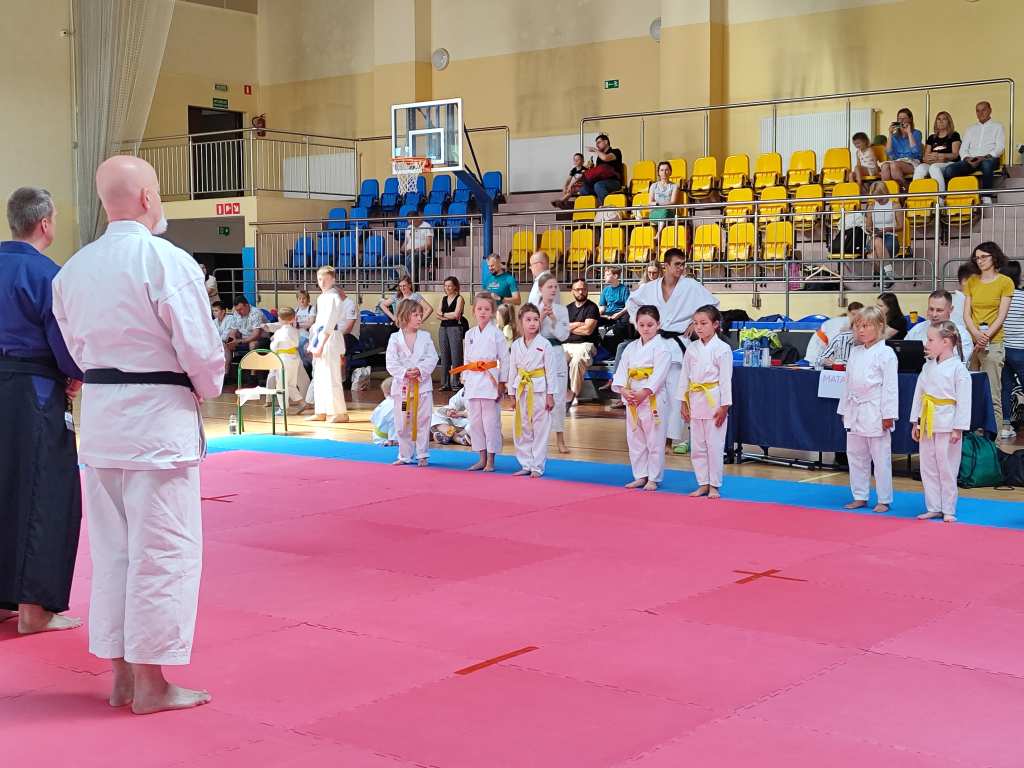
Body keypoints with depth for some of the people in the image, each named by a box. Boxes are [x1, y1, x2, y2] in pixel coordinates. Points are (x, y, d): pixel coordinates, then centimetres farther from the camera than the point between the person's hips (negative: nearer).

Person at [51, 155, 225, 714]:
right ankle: (151, 683, 9)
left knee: (111, 547, 15)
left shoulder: (73, 269, 5)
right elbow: (200, 347, -14)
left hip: (99, 417, 7)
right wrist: (208, 388, 6)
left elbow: (78, 346, 13)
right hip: (158, 419, -7)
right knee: (162, 551, 2)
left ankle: (119, 674, 24)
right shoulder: (167, 261, -16)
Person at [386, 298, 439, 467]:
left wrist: (420, 370, -18)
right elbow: (391, 363, -6)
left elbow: (432, 358, -3)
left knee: (422, 421, 3)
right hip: (402, 385, 0)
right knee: (403, 424, 7)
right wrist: (405, 373, -19)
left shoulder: (425, 337, 3)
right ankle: (405, 456, 19)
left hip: (422, 384, 0)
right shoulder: (395, 338, -1)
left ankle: (422, 455, 14)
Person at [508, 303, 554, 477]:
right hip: (522, 389, 4)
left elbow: (549, 370, -4)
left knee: (540, 429, 0)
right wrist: (512, 394, 8)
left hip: (539, 389, -4)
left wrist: (550, 395, -6)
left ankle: (537, 466, 8)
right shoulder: (516, 345, 4)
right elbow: (512, 370, 9)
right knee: (522, 430, 8)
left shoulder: (544, 344, -5)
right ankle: (526, 465, 19)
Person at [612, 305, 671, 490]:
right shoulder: (630, 348, 11)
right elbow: (621, 372, 5)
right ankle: (640, 476, 23)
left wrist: (642, 394, -21)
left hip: (653, 400, -6)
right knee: (635, 440, 12)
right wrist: (624, 391, -11)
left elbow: (658, 375, -15)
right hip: (631, 400, 6)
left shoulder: (662, 347, -7)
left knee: (655, 441, -1)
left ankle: (653, 479, 9)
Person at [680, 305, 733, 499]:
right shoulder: (691, 349, 6)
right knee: (697, 446, 10)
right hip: (695, 401, 6)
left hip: (714, 401, -5)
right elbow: (684, 376, 10)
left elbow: (726, 379, -10)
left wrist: (724, 407, -12)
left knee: (715, 445, 0)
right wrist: (684, 403, 7)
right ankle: (703, 484, 20)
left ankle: (714, 485, 9)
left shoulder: (722, 349, -9)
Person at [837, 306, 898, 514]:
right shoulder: (855, 352, 11)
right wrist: (844, 409, 16)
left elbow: (890, 386, -13)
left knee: (880, 457, 0)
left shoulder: (885, 353, -11)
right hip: (855, 412, 7)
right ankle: (860, 497, 24)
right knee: (855, 456, 13)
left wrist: (888, 415, -15)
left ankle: (884, 500, 8)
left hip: (875, 412, -7)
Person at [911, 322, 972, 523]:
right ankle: (933, 508, 19)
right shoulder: (927, 367, 8)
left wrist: (958, 429, -14)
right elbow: (918, 395, 13)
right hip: (927, 424, 6)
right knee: (928, 468, 10)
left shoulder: (958, 368, -11)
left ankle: (948, 510, 11)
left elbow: (963, 401, -12)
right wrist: (915, 423, 12)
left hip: (947, 426, -6)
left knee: (947, 469, 1)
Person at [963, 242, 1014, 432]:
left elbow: (1001, 316, -3)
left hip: (993, 344, -4)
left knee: (992, 396, -8)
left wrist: (985, 337, -15)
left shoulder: (1005, 282, 2)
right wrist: (976, 334, -10)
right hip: (970, 343, 4)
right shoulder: (972, 282, 14)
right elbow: (967, 314, 9)